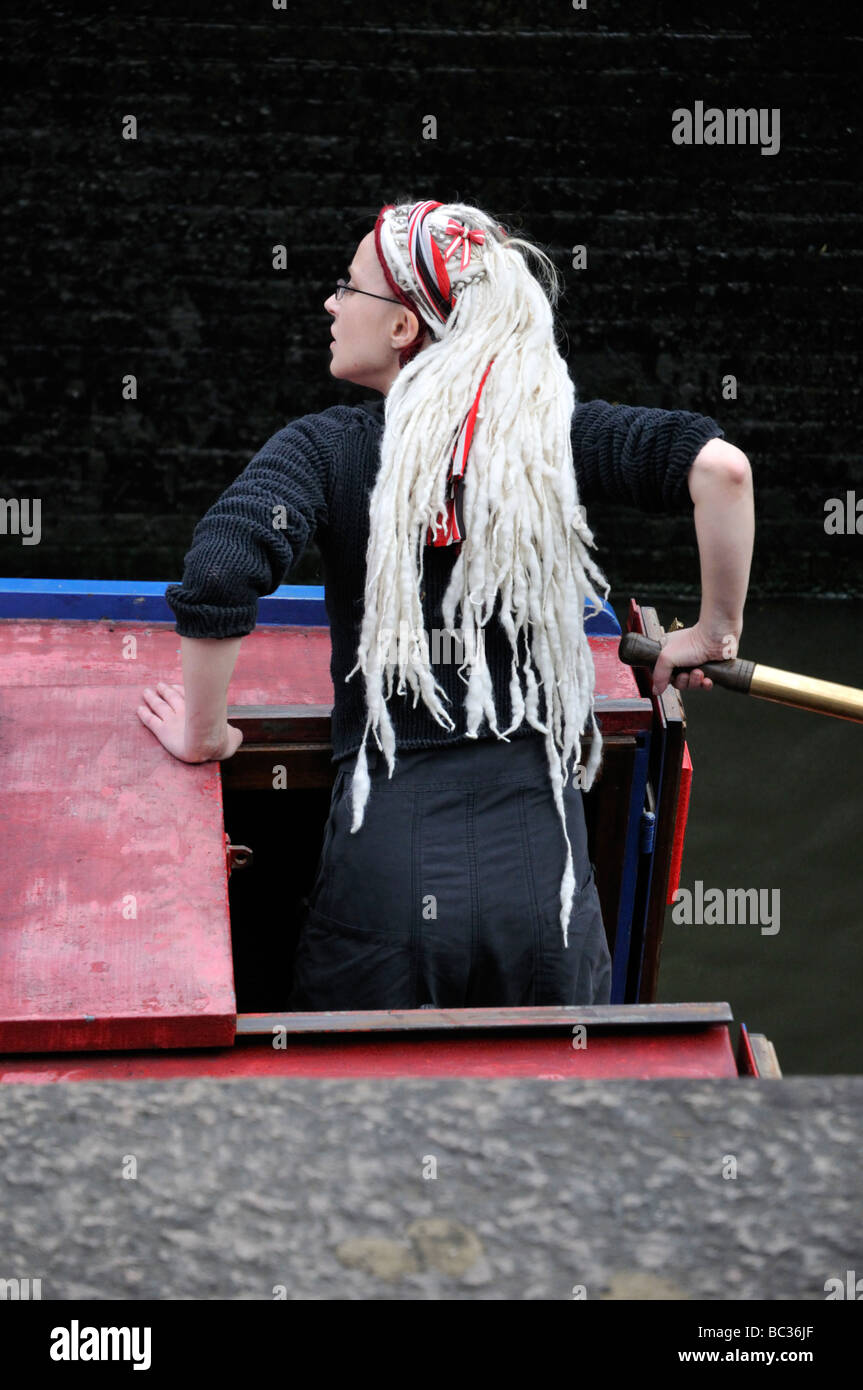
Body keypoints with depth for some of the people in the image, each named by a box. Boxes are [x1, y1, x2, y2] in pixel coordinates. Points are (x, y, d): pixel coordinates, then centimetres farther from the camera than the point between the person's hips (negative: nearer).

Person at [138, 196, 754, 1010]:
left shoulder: (325, 448, -3)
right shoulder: (552, 435, 3)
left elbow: (218, 573, -19)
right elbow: (717, 464, -10)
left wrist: (203, 735, -3)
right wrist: (716, 630, 5)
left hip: (388, 866, -2)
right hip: (541, 865, 2)